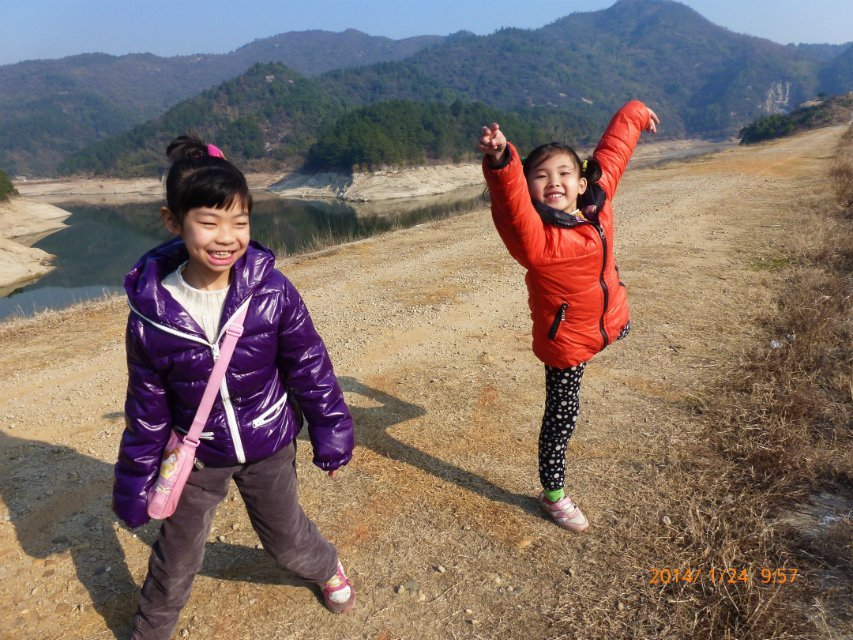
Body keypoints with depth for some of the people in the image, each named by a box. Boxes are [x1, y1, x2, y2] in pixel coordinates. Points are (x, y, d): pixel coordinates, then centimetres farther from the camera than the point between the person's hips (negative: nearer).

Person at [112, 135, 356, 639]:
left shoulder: (271, 291, -22)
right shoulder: (151, 313, -19)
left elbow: (310, 368, -9)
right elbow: (147, 409, -6)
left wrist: (332, 434, -2)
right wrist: (135, 484, 1)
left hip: (269, 446, 0)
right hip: (198, 457, 1)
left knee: (287, 538, 22)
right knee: (176, 561, 19)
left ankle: (327, 569, 56)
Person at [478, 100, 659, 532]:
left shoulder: (598, 197, -11)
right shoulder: (534, 236, -30)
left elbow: (614, 147, 5)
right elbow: (512, 204, -51)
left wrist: (636, 114, 22)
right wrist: (501, 162, -70)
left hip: (610, 318, 5)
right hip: (566, 339, -5)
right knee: (561, 419, 9)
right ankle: (553, 495, 30)